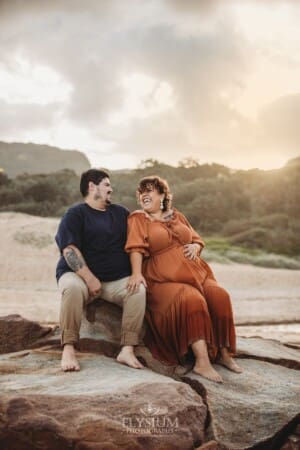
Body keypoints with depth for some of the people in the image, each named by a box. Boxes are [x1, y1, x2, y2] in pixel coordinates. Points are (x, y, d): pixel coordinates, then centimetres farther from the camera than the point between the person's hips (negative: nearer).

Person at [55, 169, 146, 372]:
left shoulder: (121, 212, 17)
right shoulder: (75, 214, 0)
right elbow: (69, 249, -13)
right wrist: (90, 278, -23)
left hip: (118, 279, 4)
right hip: (79, 274, -3)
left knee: (139, 289, -25)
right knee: (73, 287, -36)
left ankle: (128, 350, -27)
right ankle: (69, 349, -29)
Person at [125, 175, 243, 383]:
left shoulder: (177, 216, 19)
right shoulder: (138, 218, 3)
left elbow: (197, 240, 23)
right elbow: (136, 248, -11)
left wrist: (195, 247, -1)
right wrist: (137, 273, -27)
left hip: (195, 274, 6)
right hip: (164, 281, -5)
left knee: (219, 295, -19)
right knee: (192, 300, -32)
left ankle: (223, 352, -7)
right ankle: (202, 361, -34)